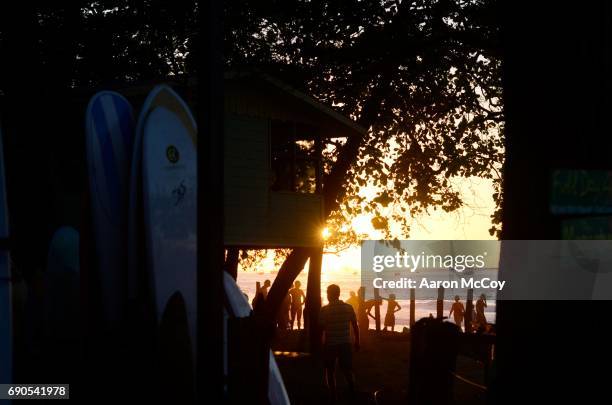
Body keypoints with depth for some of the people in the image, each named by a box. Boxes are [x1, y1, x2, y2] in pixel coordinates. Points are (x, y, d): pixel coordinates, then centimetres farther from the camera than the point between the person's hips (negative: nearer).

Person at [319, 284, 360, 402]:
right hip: (345, 343, 2)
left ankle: (333, 395, 14)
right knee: (347, 368, 17)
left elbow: (321, 329, -9)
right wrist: (357, 342, 13)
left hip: (329, 344, -2)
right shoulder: (348, 308, -1)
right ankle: (352, 391, 9)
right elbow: (355, 326, 3)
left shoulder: (324, 310, -10)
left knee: (330, 370, 12)